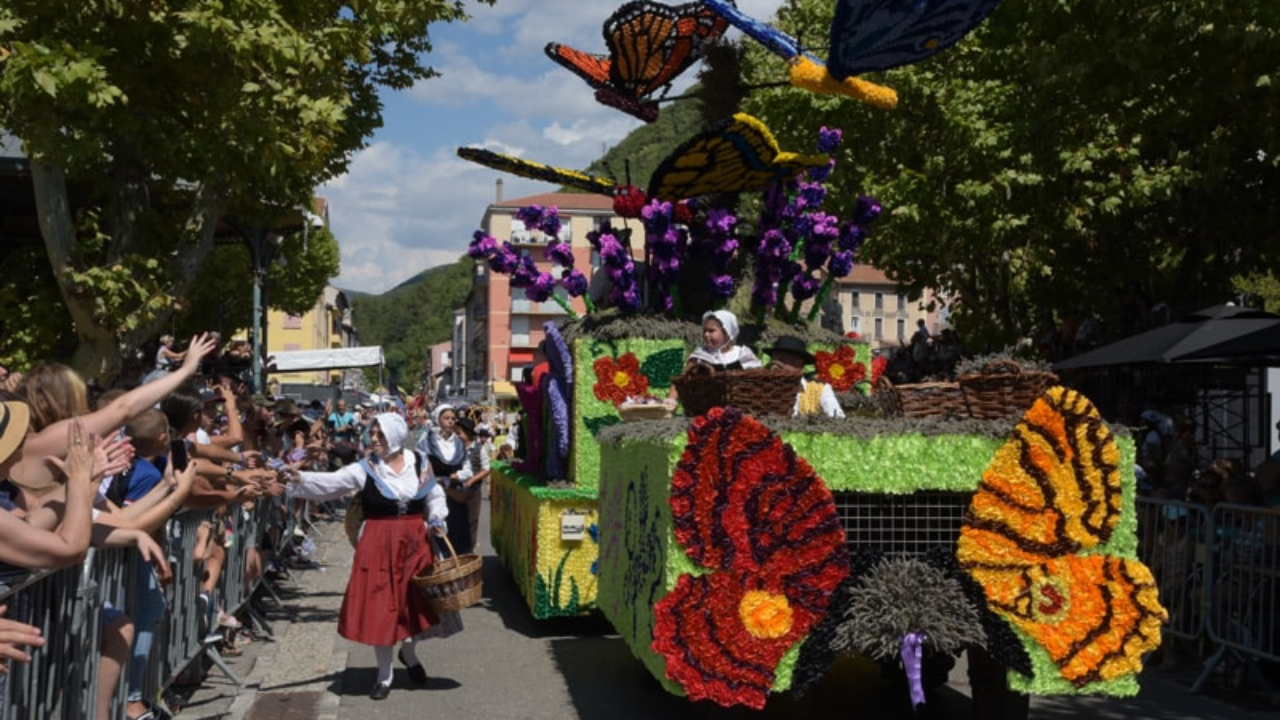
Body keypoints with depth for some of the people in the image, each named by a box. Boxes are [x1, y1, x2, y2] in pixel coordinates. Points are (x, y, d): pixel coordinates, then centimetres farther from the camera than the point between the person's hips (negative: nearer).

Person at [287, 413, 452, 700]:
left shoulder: (419, 464, 2)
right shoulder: (364, 469, -5)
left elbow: (435, 496, 13)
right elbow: (329, 483, -16)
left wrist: (436, 518, -5)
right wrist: (298, 478, -31)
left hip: (415, 542, 2)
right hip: (378, 545, -2)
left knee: (419, 603, 5)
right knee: (380, 607, 3)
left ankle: (408, 652, 37)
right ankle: (384, 676, 18)